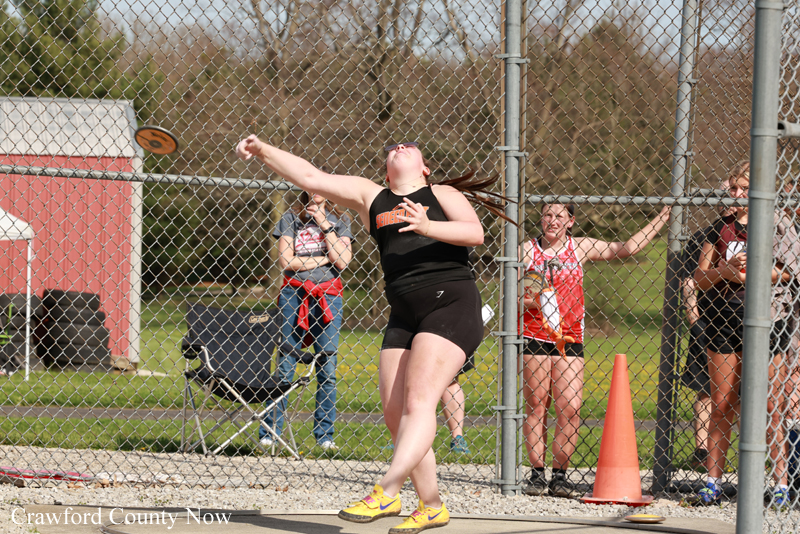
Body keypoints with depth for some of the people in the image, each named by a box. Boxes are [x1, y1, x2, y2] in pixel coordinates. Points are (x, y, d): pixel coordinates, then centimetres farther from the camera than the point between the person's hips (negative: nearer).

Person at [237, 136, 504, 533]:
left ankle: (386, 492, -28)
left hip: (451, 304, -6)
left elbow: (475, 233, -8)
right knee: (395, 415, -1)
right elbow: (311, 177, 15)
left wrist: (428, 227, -22)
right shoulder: (372, 197, 18)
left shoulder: (442, 195, 8)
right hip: (404, 315, 6)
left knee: (419, 400, -19)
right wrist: (263, 151, 6)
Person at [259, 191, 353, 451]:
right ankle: (269, 433, -1)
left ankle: (325, 435, 4)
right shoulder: (291, 218, 8)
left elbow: (342, 261, -3)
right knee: (285, 364, -3)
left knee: (327, 367, -1)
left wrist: (325, 226, -5)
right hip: (294, 293, -1)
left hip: (327, 296, 1)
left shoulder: (339, 220, 10)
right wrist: (324, 259, -3)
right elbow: (287, 260, -3)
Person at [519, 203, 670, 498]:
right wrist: (527, 300, -11)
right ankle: (537, 474, 6)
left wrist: (661, 218, 11)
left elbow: (627, 248, 13)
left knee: (570, 407, -9)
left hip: (569, 338, 1)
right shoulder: (527, 250, 6)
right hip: (534, 337, -1)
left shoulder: (580, 247, 9)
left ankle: (560, 474, 0)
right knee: (536, 405, -1)